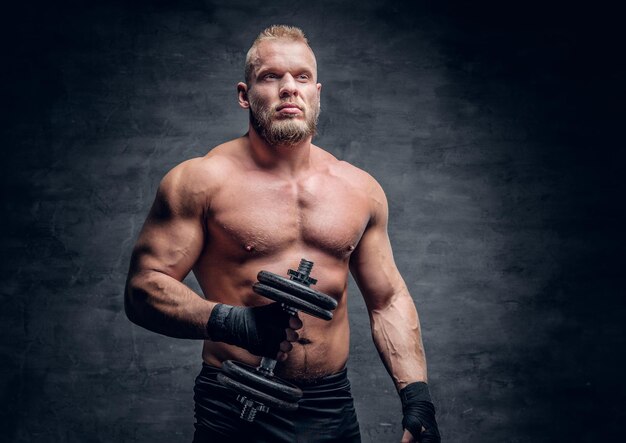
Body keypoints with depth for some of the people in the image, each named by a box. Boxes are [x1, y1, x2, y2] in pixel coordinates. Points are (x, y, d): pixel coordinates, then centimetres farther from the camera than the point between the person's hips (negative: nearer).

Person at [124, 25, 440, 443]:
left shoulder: (360, 189, 5)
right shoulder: (201, 181, -7)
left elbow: (388, 300, 11)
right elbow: (143, 287, -10)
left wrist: (417, 396, 3)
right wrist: (227, 321, -25)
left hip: (333, 409, 4)